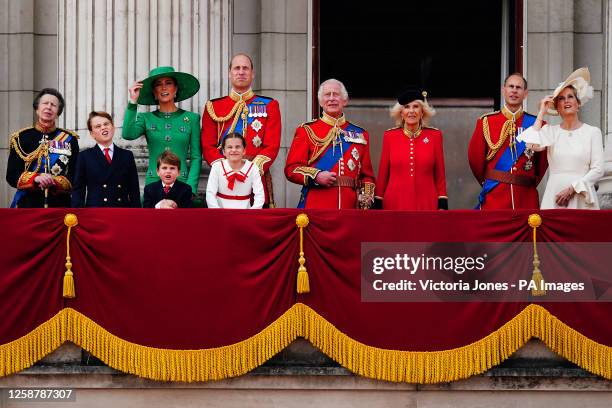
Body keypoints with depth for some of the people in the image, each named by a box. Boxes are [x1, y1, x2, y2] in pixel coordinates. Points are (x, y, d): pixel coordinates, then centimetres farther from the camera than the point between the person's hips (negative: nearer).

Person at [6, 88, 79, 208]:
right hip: (27, 206, -1)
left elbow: (74, 178, 3)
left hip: (60, 206, 1)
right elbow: (12, 176, 1)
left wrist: (53, 182, -16)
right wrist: (36, 178, -17)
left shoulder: (69, 139, 8)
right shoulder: (20, 138, 7)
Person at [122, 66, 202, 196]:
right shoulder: (145, 118, 10)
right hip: (153, 184, 1)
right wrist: (133, 102, -10)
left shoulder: (191, 118, 7)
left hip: (181, 183, -1)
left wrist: (190, 189, -7)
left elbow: (196, 158, 4)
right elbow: (128, 135, -10)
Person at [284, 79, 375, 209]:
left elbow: (367, 175, 17)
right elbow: (291, 169, 2)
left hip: (350, 206, 3)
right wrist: (316, 176, -14)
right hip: (315, 207, -2)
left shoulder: (360, 134, 15)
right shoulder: (307, 131, 8)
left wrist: (366, 196, -2)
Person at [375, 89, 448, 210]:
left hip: (427, 205, 0)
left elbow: (440, 175, 7)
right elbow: (382, 174, 8)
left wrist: (442, 206, 1)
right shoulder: (390, 136, 5)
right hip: (395, 204, 0)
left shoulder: (434, 136, 5)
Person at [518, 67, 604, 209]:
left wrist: (572, 189, -11)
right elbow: (532, 144, -13)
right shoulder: (550, 130, 9)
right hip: (554, 195, 1)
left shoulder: (593, 132, 5)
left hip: (582, 197, -1)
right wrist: (542, 113, -1)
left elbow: (598, 170, 0)